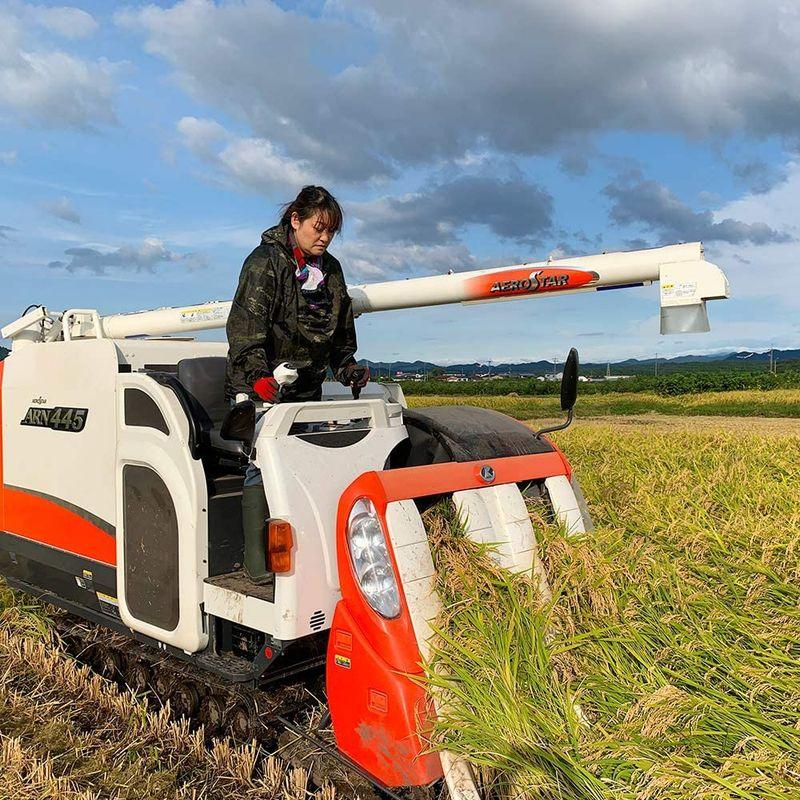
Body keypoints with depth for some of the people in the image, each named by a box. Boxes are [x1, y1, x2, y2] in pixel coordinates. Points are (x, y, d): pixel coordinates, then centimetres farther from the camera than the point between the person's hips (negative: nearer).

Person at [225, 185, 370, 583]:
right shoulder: (265, 261, -6)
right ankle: (257, 564, -2)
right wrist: (257, 375, -27)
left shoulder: (330, 269, 15)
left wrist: (348, 368, 11)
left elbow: (340, 330, 24)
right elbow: (245, 324, -17)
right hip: (259, 388, -6)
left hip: (306, 389, 7)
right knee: (262, 467, -8)